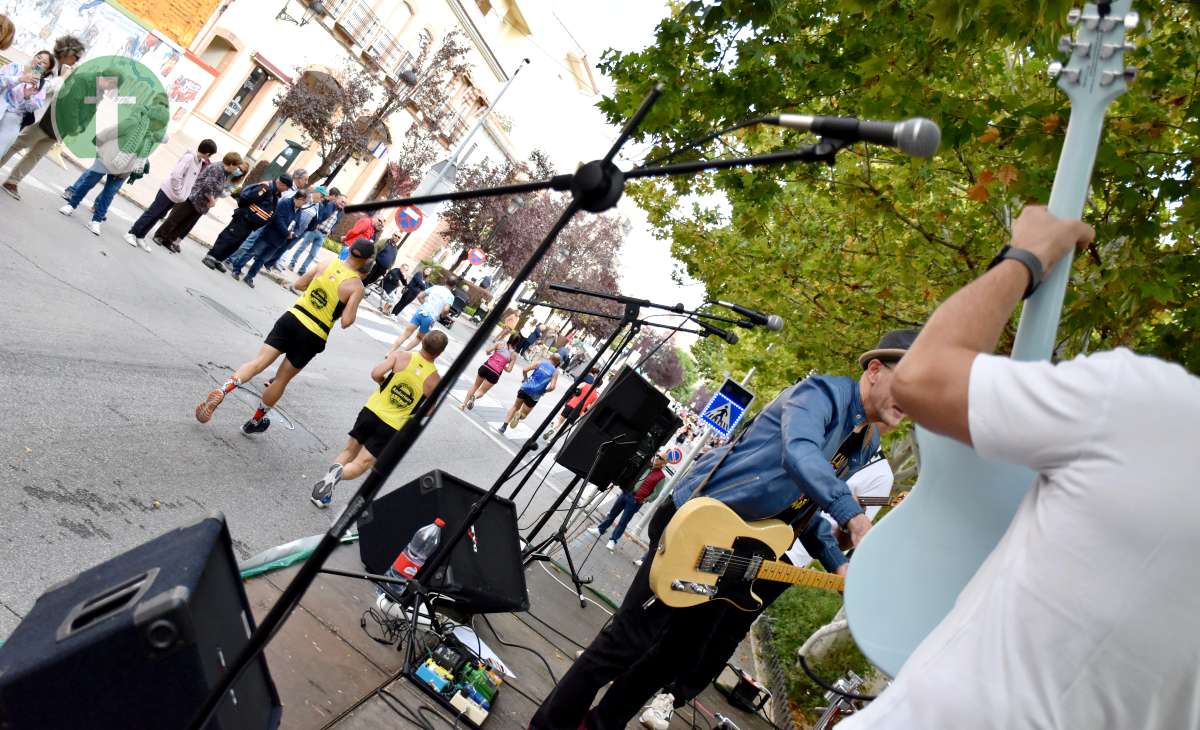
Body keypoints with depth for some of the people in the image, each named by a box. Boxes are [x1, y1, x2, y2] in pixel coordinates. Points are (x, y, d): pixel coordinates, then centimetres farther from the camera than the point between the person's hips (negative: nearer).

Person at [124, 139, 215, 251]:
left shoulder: (200, 162, 6)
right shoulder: (189, 157, -20)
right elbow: (176, 176, -25)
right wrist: (179, 193, -20)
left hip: (175, 197, 8)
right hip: (168, 192, -8)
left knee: (157, 217, 14)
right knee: (151, 214, 0)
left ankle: (140, 237, 22)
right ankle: (131, 233, 10)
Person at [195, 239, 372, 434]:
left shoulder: (327, 264, 3)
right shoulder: (356, 286, -11)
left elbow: (298, 284, 14)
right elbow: (346, 322, -16)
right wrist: (353, 312, 4)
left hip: (292, 318, 3)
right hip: (313, 336, -3)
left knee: (258, 362, 1)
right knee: (281, 379, 11)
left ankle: (220, 392, -20)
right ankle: (254, 423, 25)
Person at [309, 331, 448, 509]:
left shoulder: (401, 356, -8)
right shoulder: (435, 380, -9)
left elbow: (375, 374, -13)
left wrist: (387, 383, 8)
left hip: (372, 411, 2)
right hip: (392, 427, -2)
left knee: (349, 451, 20)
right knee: (361, 463, 4)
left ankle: (334, 470, -7)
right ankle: (338, 474, -26)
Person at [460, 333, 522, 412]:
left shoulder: (500, 344, 1)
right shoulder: (514, 355, 2)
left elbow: (487, 351, -6)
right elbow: (509, 370, 0)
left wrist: (492, 343, 15)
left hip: (486, 367, 1)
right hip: (495, 374, -1)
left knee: (475, 385, 25)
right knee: (482, 391, 17)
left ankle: (464, 404, 19)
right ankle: (474, 396, -18)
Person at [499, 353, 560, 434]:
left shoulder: (540, 362, 3)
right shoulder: (555, 371, 1)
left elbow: (525, 370, -6)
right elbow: (552, 387, -10)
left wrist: (525, 380, 11)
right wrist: (543, 391, 8)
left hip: (526, 388, 1)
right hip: (535, 395, -1)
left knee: (515, 406, 23)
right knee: (523, 413, 17)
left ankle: (504, 426, 14)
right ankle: (519, 415, -17)